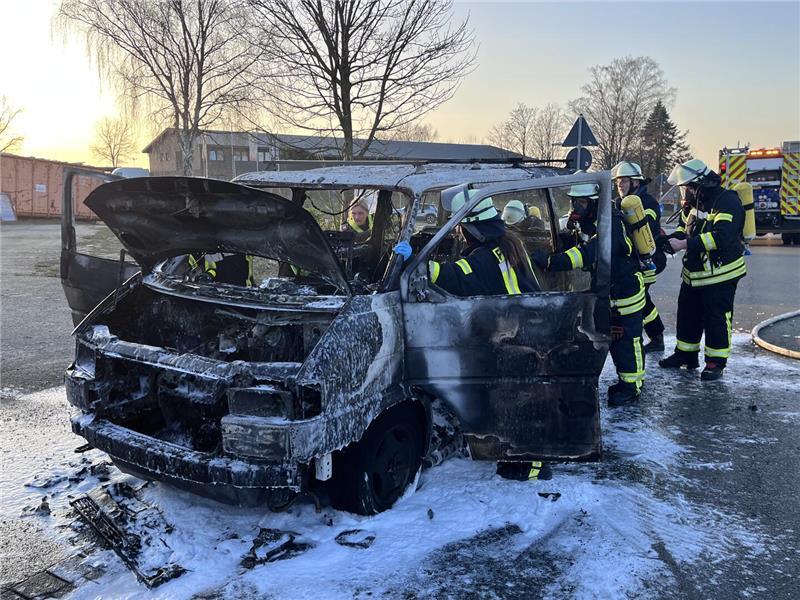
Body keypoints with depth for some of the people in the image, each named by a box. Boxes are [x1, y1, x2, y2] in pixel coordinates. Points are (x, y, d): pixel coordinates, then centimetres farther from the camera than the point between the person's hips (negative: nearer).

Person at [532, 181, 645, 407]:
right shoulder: (590, 221, 3)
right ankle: (629, 378, 33)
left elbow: (590, 252, -43)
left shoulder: (611, 224, -28)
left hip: (626, 292, -9)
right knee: (614, 336, 17)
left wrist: (552, 261, -50)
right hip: (610, 291, 9)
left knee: (626, 338, 0)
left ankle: (632, 386, 14)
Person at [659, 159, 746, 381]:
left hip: (721, 274, -8)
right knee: (687, 315, 15)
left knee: (716, 319, -1)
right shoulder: (696, 203, 9)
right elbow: (686, 228, 19)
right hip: (693, 274, 9)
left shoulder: (727, 202, -20)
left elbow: (721, 237, -31)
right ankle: (685, 355, 29)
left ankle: (716, 362, 12)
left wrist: (684, 244, -29)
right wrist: (673, 238, -3)